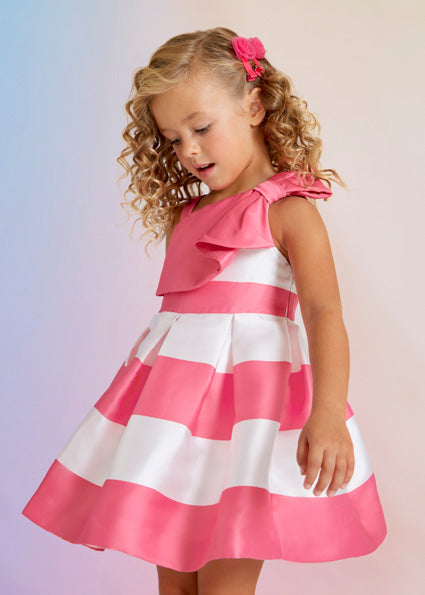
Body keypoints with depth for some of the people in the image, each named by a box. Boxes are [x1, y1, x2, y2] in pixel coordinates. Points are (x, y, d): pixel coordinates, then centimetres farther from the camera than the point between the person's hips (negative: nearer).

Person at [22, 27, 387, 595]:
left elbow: (323, 311, -15)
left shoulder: (289, 210, -4)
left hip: (248, 395, -6)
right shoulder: (187, 213, 17)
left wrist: (327, 414, -29)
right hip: (174, 389, 7)